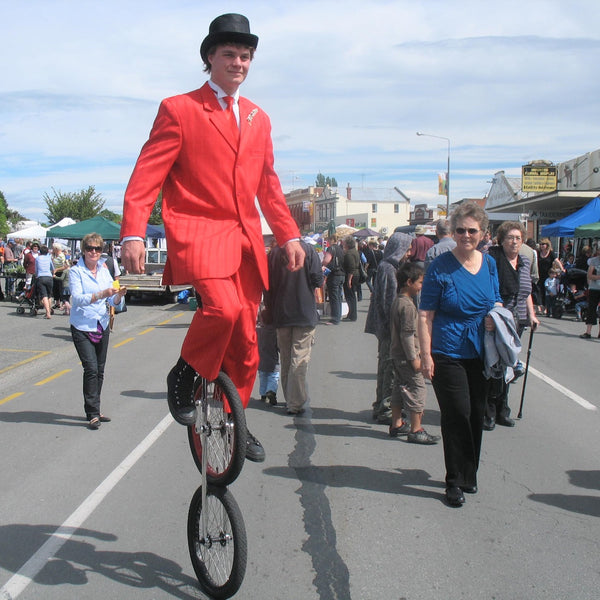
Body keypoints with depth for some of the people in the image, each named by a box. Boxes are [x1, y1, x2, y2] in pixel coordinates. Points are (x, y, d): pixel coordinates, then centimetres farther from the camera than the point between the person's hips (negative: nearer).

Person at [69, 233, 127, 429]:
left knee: (99, 370, 9)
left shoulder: (104, 271, 8)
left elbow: (113, 302, 6)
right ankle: (92, 414, -8)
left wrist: (119, 294, -16)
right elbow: (77, 298, -21)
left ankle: (94, 411, 21)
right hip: (82, 327, -5)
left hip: (102, 325, 5)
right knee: (91, 369, -14)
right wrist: (101, 295, -34)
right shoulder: (76, 271, -7)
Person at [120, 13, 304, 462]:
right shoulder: (179, 110, 1)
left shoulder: (258, 119, 19)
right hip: (197, 231, -5)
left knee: (245, 339, 6)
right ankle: (184, 376, -3)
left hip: (245, 237, 6)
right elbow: (147, 174, -6)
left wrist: (289, 235, 19)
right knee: (223, 307, -31)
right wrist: (133, 234, -18)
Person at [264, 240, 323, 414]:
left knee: (285, 358, 15)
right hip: (305, 313, -3)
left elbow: (267, 286, 3)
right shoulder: (308, 250, -9)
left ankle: (289, 399, 22)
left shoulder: (273, 254, -1)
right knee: (300, 359, -1)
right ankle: (295, 403, -3)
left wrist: (270, 312, 12)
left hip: (281, 314, 3)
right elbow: (318, 280, -12)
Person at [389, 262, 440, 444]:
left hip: (397, 354, 10)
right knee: (417, 389, -4)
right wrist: (414, 358, -19)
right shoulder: (407, 305, -20)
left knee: (399, 388, 16)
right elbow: (407, 334, -22)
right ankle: (416, 430, 0)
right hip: (406, 356, -10)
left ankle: (396, 424, 25)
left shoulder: (397, 301, 10)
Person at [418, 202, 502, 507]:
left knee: (476, 416, 12)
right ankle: (455, 481, 9)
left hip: (480, 353, 5)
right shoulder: (441, 267, -10)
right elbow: (425, 315, -10)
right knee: (457, 415, -5)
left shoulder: (489, 264, 6)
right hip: (448, 354, -5)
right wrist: (426, 355, -15)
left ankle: (469, 475, 28)